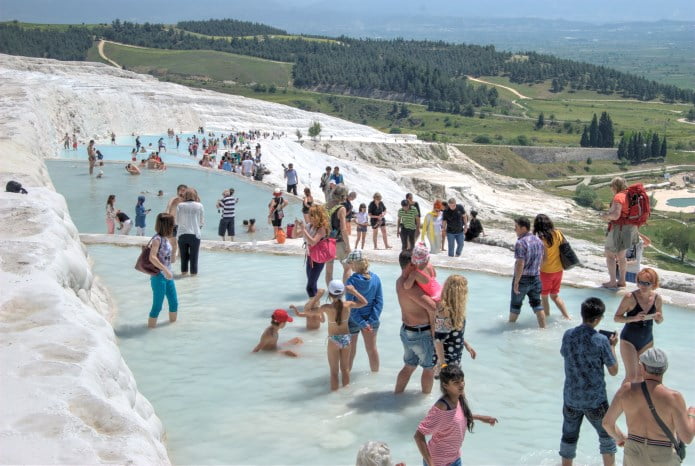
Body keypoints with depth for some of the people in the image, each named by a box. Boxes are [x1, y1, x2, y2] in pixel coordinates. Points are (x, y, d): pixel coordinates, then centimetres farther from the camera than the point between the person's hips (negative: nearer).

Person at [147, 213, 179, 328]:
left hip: (167, 275, 8)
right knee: (157, 305, -2)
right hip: (159, 276, -8)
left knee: (174, 302, 17)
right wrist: (165, 270, -29)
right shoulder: (157, 239, -18)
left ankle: (173, 322, 34)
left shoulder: (166, 239, 6)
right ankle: (151, 327, 8)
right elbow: (152, 257, -27)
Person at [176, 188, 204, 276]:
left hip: (182, 234, 2)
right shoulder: (199, 206, -4)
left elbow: (178, 220, 5)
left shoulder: (180, 206, -2)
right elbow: (202, 222, 3)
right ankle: (193, 272, 11)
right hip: (195, 234, -2)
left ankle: (184, 271, 23)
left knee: (184, 255, 15)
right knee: (194, 256, 7)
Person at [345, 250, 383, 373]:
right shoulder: (376, 278, -9)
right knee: (372, 349, 17)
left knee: (350, 348, 19)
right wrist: (371, 320, -10)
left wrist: (362, 323, -16)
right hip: (370, 318, 3)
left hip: (354, 320, -3)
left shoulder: (351, 281, -20)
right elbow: (379, 302, -8)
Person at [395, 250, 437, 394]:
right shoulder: (409, 285, -27)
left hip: (407, 330, 9)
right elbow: (432, 307, -35)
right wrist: (433, 326, -18)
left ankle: (397, 394, 33)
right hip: (421, 333, -9)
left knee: (409, 366, 24)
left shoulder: (400, 281, 5)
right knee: (429, 368, 13)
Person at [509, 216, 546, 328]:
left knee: (515, 304, 11)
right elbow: (541, 259, 13)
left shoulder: (521, 242, -21)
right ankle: (543, 327, 12)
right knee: (537, 303, 12)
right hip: (536, 277, 6)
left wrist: (516, 282, -19)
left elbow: (520, 264, -24)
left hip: (523, 278, -6)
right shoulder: (538, 240, 4)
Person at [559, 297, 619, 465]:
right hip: (595, 399, -3)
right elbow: (613, 371, -9)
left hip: (571, 397, 3)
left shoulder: (568, 335, -6)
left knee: (569, 436, 17)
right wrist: (612, 346, 3)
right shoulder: (601, 340, -18)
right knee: (606, 436, 17)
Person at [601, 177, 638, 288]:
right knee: (621, 256, 20)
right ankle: (622, 280, 25)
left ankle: (612, 281, 4)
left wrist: (606, 216, -9)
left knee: (610, 255, 5)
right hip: (631, 228, 8)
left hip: (619, 228, -8)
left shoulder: (618, 197, -18)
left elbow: (616, 215, -28)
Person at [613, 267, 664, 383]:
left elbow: (659, 321, 8)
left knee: (640, 375, 15)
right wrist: (634, 318, -29)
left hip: (647, 341, 5)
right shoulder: (630, 298, -20)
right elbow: (616, 318, -14)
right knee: (631, 376, -10)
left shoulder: (657, 298, -6)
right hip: (629, 340, -5)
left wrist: (659, 317, -16)